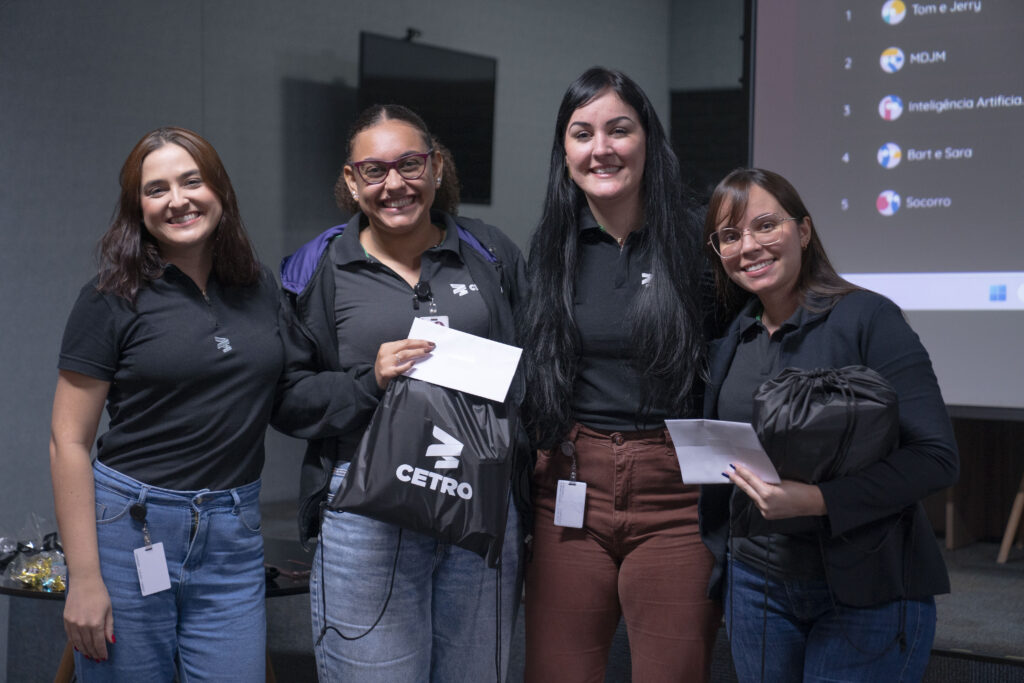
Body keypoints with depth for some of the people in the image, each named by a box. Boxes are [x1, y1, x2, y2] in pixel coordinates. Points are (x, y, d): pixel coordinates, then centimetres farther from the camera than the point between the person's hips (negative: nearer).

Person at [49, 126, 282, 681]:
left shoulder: (260, 288, 8)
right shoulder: (112, 299, -5)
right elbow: (68, 442, -7)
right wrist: (84, 578, -11)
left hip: (232, 538, 3)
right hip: (129, 527, -3)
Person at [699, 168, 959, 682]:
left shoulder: (866, 318, -10)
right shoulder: (731, 340, 8)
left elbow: (936, 457, -17)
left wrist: (817, 500, -24)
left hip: (866, 594, -5)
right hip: (757, 584, 5)